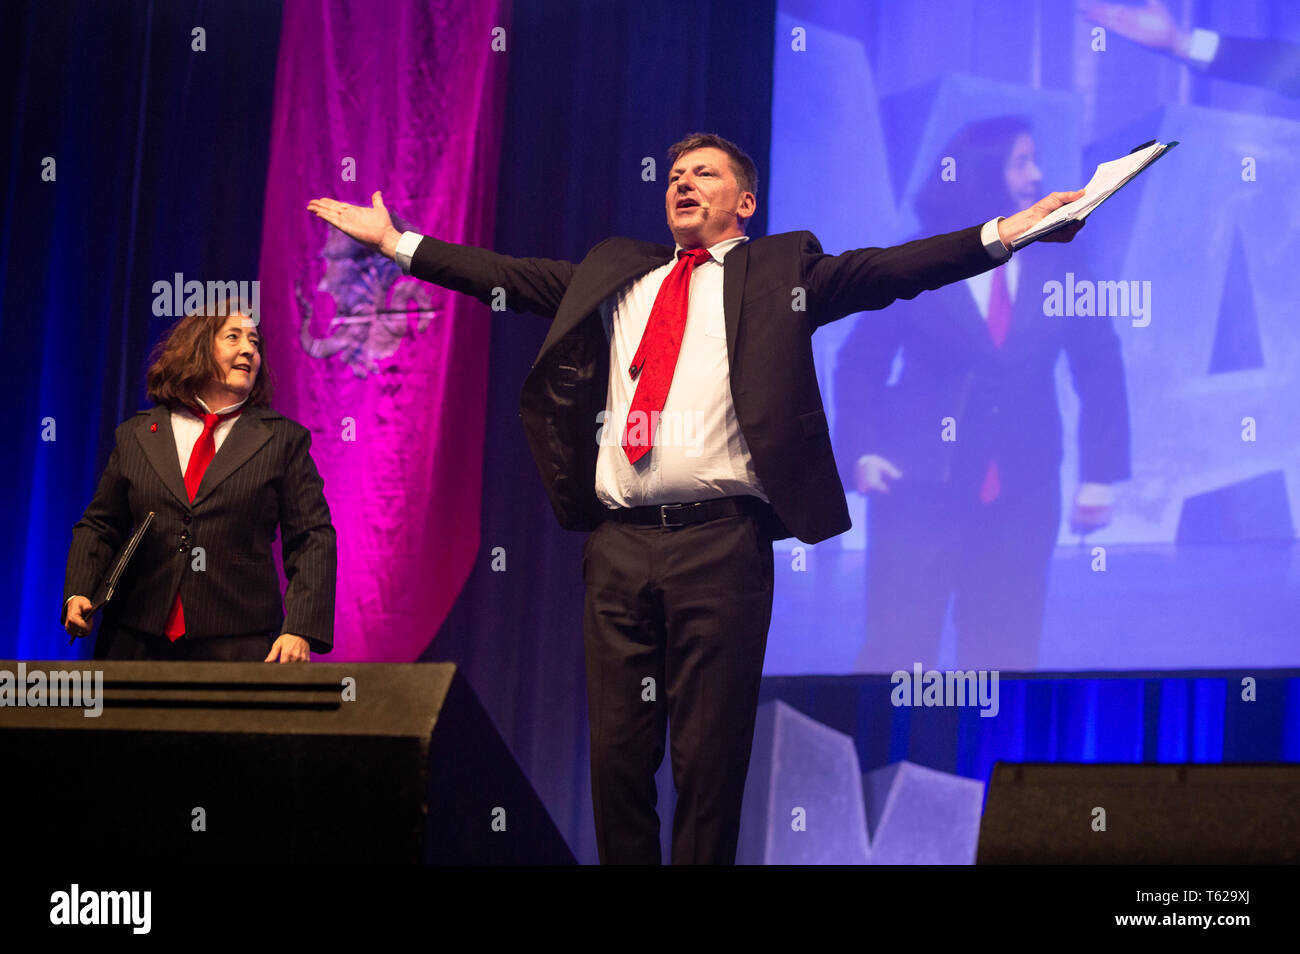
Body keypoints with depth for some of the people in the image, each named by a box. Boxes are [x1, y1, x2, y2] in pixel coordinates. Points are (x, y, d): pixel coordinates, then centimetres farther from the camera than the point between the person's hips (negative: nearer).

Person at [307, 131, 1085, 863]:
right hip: (618, 543, 4)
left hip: (720, 544, -3)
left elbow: (890, 269, 1)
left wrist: (1003, 234, -11)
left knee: (710, 756, -2)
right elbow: (508, 277, 25)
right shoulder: (613, 273, 22)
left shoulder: (778, 271, 11)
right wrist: (396, 241, 22)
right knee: (617, 750, 5)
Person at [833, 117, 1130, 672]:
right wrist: (862, 454, -7)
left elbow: (1100, 369, 8)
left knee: (1005, 655, 3)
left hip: (1022, 494, 2)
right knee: (898, 649, -4)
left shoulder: (1057, 266, 7)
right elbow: (859, 362, 5)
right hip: (922, 485, -2)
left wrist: (1099, 475, 1)